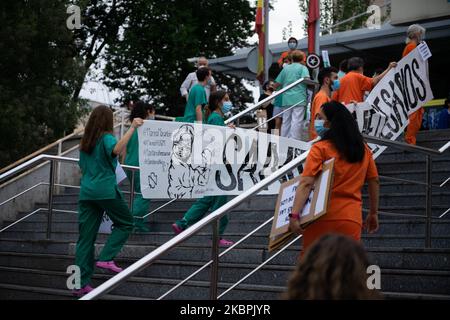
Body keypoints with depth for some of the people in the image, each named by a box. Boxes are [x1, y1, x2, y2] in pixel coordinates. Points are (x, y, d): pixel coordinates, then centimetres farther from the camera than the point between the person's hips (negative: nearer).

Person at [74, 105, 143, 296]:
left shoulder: (85, 142, 15)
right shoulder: (106, 138, -5)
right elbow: (116, 149, -28)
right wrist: (132, 128, -29)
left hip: (86, 192, 6)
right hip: (106, 190, -6)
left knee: (85, 237, 6)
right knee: (125, 224, 13)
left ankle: (81, 284, 4)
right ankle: (106, 258, -3)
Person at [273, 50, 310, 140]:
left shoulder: (286, 68, 16)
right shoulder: (303, 68, 3)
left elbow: (276, 84, 19)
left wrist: (273, 87, 38)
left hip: (286, 99, 5)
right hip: (299, 98, -5)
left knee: (286, 122, 10)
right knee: (296, 122, -8)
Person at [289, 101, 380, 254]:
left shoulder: (320, 149, -6)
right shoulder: (364, 149, 10)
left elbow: (306, 184, -16)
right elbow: (374, 182, 16)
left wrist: (294, 215, -22)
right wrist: (373, 213, 26)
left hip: (323, 218, -4)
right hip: (352, 220, 4)